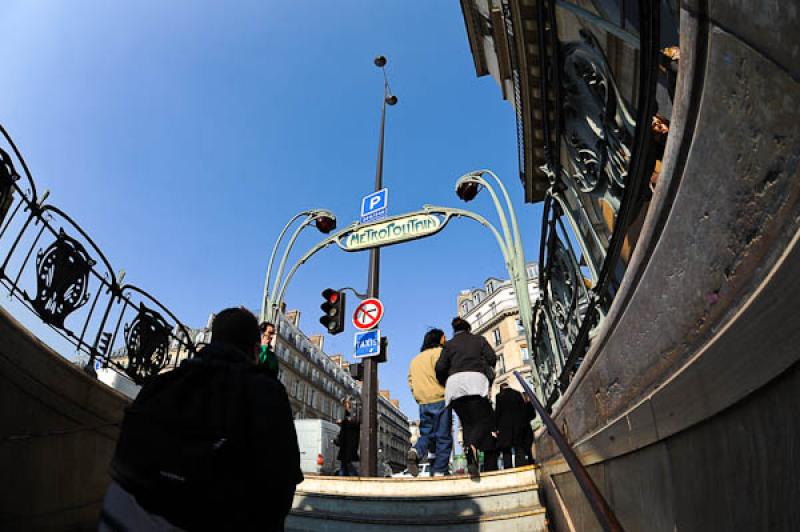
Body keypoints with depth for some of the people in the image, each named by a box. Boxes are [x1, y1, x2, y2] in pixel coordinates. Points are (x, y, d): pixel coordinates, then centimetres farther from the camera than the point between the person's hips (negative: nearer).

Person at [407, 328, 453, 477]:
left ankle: (416, 451, -16)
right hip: (440, 400, -6)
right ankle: (439, 471, -2)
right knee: (443, 437, 1)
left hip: (423, 403, 6)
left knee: (426, 433, 12)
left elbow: (411, 381, 20)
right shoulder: (438, 352, -2)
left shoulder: (415, 360, 22)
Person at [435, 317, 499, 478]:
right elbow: (492, 358, 8)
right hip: (475, 380, -2)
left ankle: (471, 463, -5)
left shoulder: (449, 344, 22)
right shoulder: (479, 339, 22)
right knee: (484, 420, -3)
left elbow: (440, 368, 9)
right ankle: (471, 447, -32)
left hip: (454, 382, 3)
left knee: (467, 424, 9)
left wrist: (445, 384, 25)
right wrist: (488, 370, 27)